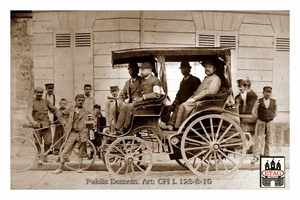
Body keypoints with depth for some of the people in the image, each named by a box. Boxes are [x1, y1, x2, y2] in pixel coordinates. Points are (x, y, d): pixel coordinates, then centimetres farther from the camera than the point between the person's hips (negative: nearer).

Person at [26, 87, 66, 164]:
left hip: (46, 124, 2)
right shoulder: (32, 103, 2)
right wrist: (33, 122, -32)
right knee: (38, 141, -3)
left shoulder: (46, 102, 11)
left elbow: (55, 110, 12)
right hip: (37, 125, -2)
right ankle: (40, 156, 17)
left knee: (48, 141, -4)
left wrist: (62, 120, 3)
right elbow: (28, 114, -13)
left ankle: (45, 155, 19)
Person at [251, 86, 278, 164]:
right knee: (258, 139, -8)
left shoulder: (274, 101, 5)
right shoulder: (259, 101, -1)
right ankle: (256, 156, -10)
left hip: (270, 123, 2)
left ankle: (266, 156, 19)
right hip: (260, 122, -2)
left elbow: (276, 111, 19)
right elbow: (254, 111, 6)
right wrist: (257, 118, 5)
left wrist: (273, 117, 10)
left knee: (268, 140, 7)